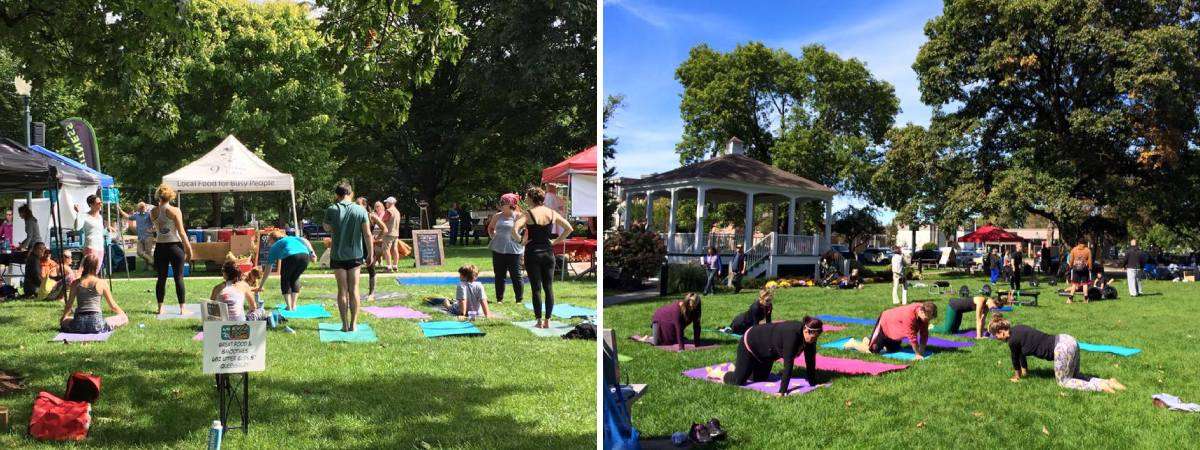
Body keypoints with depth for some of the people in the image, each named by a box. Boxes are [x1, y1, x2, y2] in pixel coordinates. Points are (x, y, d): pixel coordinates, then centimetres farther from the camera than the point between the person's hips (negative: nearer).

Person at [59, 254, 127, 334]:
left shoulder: (76, 283, 3)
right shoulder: (102, 283, -3)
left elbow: (69, 304, 12)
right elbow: (112, 305, 5)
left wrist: (64, 317, 33)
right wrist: (123, 314, 24)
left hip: (79, 324, 3)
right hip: (96, 324, -3)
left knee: (63, 321, 35)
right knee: (124, 318, 11)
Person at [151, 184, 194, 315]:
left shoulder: (153, 212, 1)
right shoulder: (175, 211, -10)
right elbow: (181, 232, -10)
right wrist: (188, 247, -1)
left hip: (160, 247, 3)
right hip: (174, 246, -3)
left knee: (161, 278, 11)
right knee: (179, 277, 1)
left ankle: (160, 308, 15)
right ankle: (182, 309, 3)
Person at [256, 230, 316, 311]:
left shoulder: (274, 247, 30)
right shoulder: (292, 238, 39)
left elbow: (268, 271, 32)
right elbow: (305, 241, 17)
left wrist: (260, 286, 40)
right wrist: (311, 252, 6)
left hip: (290, 257, -3)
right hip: (305, 255, 3)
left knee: (285, 280, 20)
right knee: (295, 279, 25)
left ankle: (289, 306, 12)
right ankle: (293, 305, 20)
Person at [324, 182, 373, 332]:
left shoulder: (331, 210, -8)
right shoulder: (360, 210, -6)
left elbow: (328, 228, 4)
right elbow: (367, 234, -4)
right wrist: (370, 253, 4)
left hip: (338, 255, -1)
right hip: (355, 255, 1)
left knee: (342, 290, 6)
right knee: (354, 290, 7)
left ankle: (345, 324, 6)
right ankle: (353, 324, 8)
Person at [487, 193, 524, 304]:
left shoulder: (518, 216, -6)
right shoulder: (497, 216, 7)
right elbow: (490, 228, 24)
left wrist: (522, 240, -7)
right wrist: (493, 237, 10)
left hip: (513, 250, -4)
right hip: (498, 250, 4)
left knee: (515, 276, 0)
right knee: (499, 276, 8)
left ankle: (520, 299, 10)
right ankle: (499, 299, 17)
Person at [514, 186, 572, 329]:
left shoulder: (528, 214, -9)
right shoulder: (552, 213, 3)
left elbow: (514, 230, -23)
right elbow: (569, 228, 7)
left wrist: (522, 241, -8)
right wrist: (556, 241, 8)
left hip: (533, 252, -3)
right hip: (548, 252, 3)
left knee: (536, 289, 2)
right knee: (549, 288, 8)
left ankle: (539, 321, 5)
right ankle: (547, 321, 10)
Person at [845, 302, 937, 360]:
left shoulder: (924, 314, -16)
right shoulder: (909, 315, -41)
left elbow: (924, 334, -8)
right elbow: (912, 337, -36)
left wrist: (921, 351, -13)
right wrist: (918, 354, -29)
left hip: (894, 330, 9)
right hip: (884, 323, -9)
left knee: (893, 349, 21)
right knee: (872, 350, -13)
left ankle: (868, 340, 36)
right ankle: (854, 343, 15)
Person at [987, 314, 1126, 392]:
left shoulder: (1013, 340, -11)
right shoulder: (1017, 329, 16)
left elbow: (1015, 358, 6)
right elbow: (1021, 353, 30)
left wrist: (1017, 376, 23)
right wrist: (1025, 370, 41)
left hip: (1062, 349, -10)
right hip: (1067, 340, 10)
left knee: (1064, 382, 6)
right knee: (1074, 377, 23)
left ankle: (1101, 386, -7)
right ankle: (1108, 382, 8)